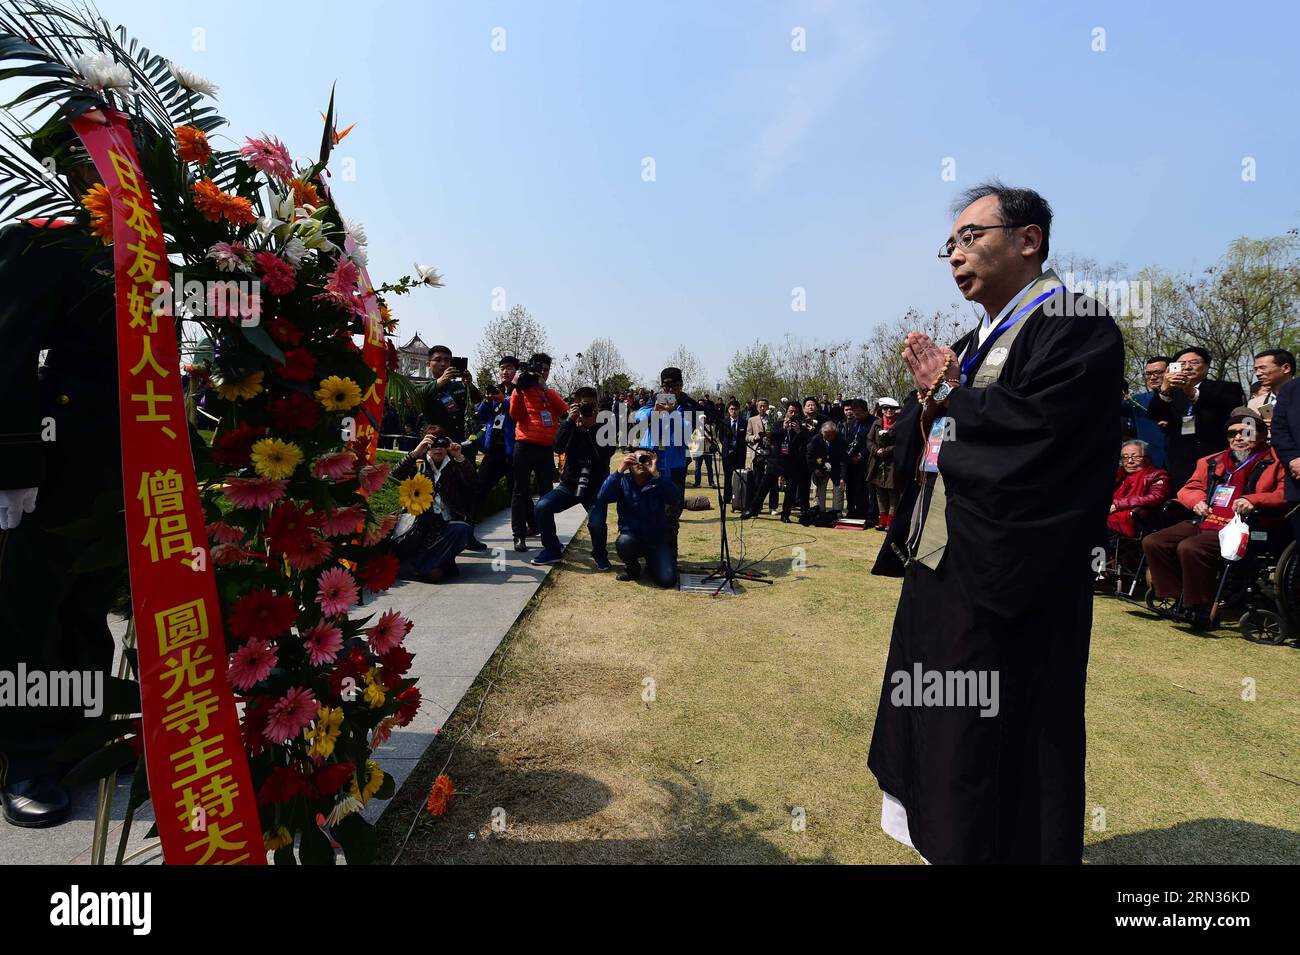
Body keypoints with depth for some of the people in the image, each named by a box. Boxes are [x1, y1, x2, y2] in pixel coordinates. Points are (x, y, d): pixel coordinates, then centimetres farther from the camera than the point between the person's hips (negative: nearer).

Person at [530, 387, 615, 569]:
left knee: (597, 523, -25)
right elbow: (558, 448, -14)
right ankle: (552, 550, 3)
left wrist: (591, 427, -21)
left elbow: (606, 453, -19)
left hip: (595, 487, -2)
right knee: (542, 507, -18)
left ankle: (600, 555, 7)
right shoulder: (571, 425, 4)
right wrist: (569, 421, -21)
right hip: (569, 483, 3)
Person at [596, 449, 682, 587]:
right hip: (632, 536, 1)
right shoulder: (623, 481, -2)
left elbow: (676, 498, -24)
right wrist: (619, 471, -27)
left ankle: (652, 564, 18)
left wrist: (656, 474, -32)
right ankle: (632, 569, -1)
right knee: (624, 542, -35)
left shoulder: (658, 483, -4)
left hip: (657, 540, 0)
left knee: (667, 580, -19)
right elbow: (602, 498, -19)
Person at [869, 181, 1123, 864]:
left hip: (1002, 580, -9)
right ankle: (925, 834, 39)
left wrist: (949, 396, -9)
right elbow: (911, 447, 13)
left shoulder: (1077, 327, -8)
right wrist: (930, 400, -7)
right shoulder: (972, 344, 16)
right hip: (933, 565, 9)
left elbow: (1031, 428, -25)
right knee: (928, 740, 20)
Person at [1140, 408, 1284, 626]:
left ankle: (1200, 608, -17)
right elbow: (1188, 489, 29)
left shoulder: (1274, 461, 6)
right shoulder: (1212, 462, 23)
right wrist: (1197, 501, 7)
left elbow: (1285, 494, -7)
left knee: (1189, 548, -32)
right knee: (1152, 542, -10)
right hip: (1202, 523, 7)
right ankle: (1177, 599, -3)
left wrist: (1254, 500, -22)